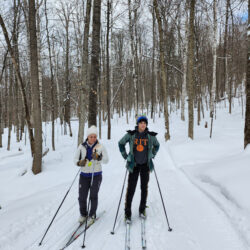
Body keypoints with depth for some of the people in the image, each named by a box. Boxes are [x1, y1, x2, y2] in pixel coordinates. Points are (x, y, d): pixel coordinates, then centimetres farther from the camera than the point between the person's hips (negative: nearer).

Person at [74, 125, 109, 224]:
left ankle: (92, 215, 19)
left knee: (93, 196, -4)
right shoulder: (82, 147, -1)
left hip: (96, 175, -1)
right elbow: (75, 159, 3)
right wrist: (79, 163, -19)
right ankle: (83, 214, 27)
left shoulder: (100, 147, -4)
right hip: (84, 175, 1)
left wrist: (98, 157, -29)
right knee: (82, 197, 0)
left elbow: (106, 160, -10)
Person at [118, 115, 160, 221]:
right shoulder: (131, 135, -6)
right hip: (134, 165, -2)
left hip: (145, 165, 2)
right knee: (131, 188, -2)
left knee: (144, 188, 10)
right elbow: (121, 143, 9)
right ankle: (127, 213, 8)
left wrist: (152, 155, 9)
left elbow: (156, 145, 18)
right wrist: (125, 156, 5)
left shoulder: (151, 136, -2)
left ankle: (142, 210, 27)